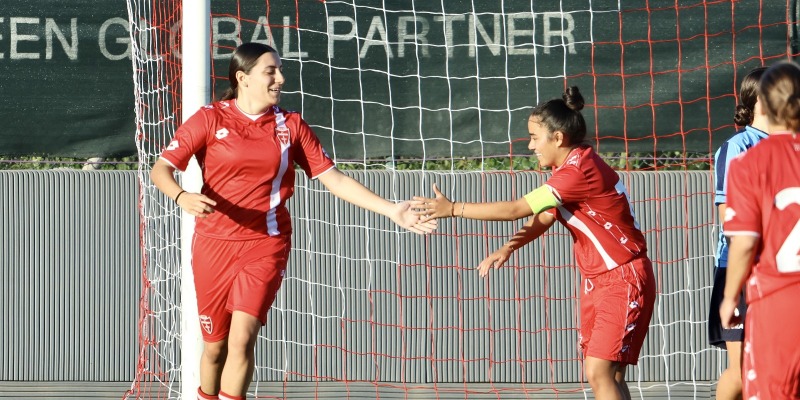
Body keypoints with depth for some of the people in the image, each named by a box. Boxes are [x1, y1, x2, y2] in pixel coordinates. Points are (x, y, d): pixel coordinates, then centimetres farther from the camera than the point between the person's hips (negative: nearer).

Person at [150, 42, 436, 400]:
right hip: (214, 245, 0)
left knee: (242, 339, -16)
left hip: (266, 245, 0)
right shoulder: (210, 119, -1)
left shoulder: (290, 125, 6)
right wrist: (182, 197, -29)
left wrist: (391, 210, -1)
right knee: (215, 345, 7)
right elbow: (161, 169, -7)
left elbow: (333, 179, 7)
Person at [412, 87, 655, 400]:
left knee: (600, 372, -16)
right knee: (606, 375, 7)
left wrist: (453, 208, -18)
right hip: (597, 280, 10)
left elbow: (517, 210, -23)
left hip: (624, 281, -10)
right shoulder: (570, 169, 10)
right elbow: (542, 219, 10)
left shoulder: (579, 171, -22)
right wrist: (507, 249, -8)